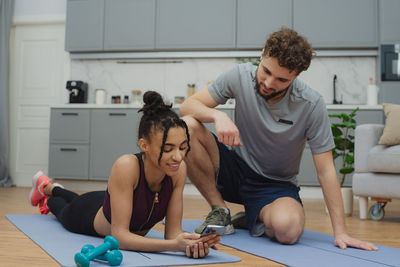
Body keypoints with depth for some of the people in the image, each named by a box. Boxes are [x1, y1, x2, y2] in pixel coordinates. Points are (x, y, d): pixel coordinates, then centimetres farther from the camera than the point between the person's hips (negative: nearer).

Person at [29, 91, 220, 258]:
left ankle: (53, 188, 68)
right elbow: (119, 235, -47)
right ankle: (46, 187, 65)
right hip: (90, 215, -4)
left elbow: (173, 231, -28)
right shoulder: (127, 166, -47)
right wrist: (174, 245, -60)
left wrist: (192, 243, -51)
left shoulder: (179, 170, -34)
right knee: (65, 211, 34)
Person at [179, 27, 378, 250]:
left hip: (277, 185, -2)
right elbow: (188, 106, -11)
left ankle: (253, 218, 3)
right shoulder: (241, 76, -12)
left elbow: (325, 170, -14)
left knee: (287, 228, -37)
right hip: (236, 169, 2)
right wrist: (218, 116, -34)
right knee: (186, 128, -24)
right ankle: (220, 211, -7)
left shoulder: (311, 104, -18)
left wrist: (340, 232, -17)